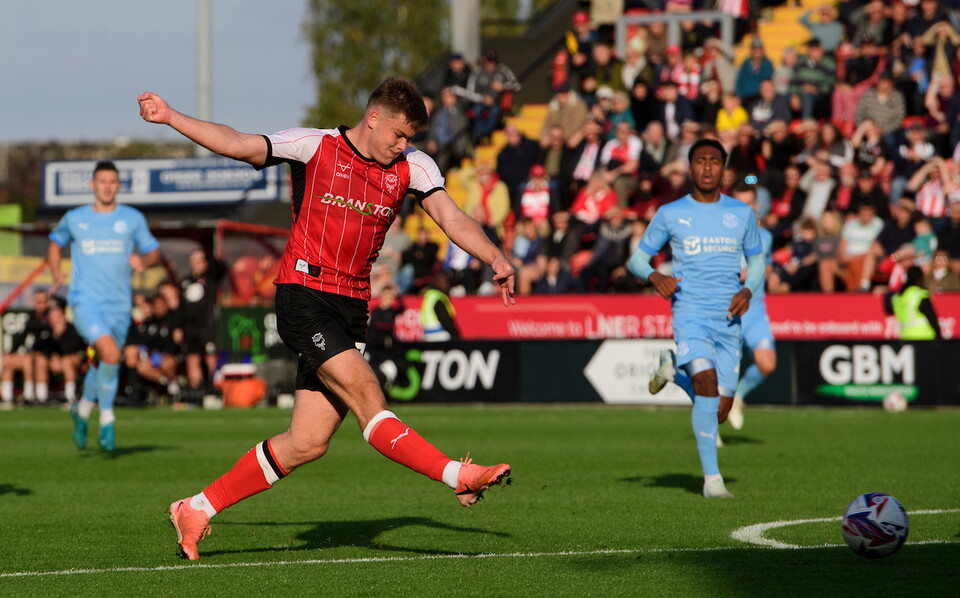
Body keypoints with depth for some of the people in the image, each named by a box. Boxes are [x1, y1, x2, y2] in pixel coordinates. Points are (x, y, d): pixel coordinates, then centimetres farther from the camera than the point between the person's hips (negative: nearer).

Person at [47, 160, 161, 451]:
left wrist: (143, 260, -11)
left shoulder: (133, 219, 6)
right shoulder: (74, 219, 7)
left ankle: (83, 410, 38)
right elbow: (55, 243, 24)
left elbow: (154, 252, 12)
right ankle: (107, 418, -8)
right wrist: (56, 274, 8)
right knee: (111, 353, -24)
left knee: (102, 365, 10)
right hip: (85, 302, -3)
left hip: (118, 305, 3)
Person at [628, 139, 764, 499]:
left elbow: (756, 261, 19)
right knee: (707, 383, -26)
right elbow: (637, 259, 9)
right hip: (689, 314, -3)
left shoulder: (741, 213, 10)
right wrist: (654, 276, -13)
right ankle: (711, 478, -19)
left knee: (719, 411, 1)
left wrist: (748, 290, -2)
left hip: (728, 320, 3)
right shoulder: (670, 214, 4)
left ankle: (673, 369, 31)